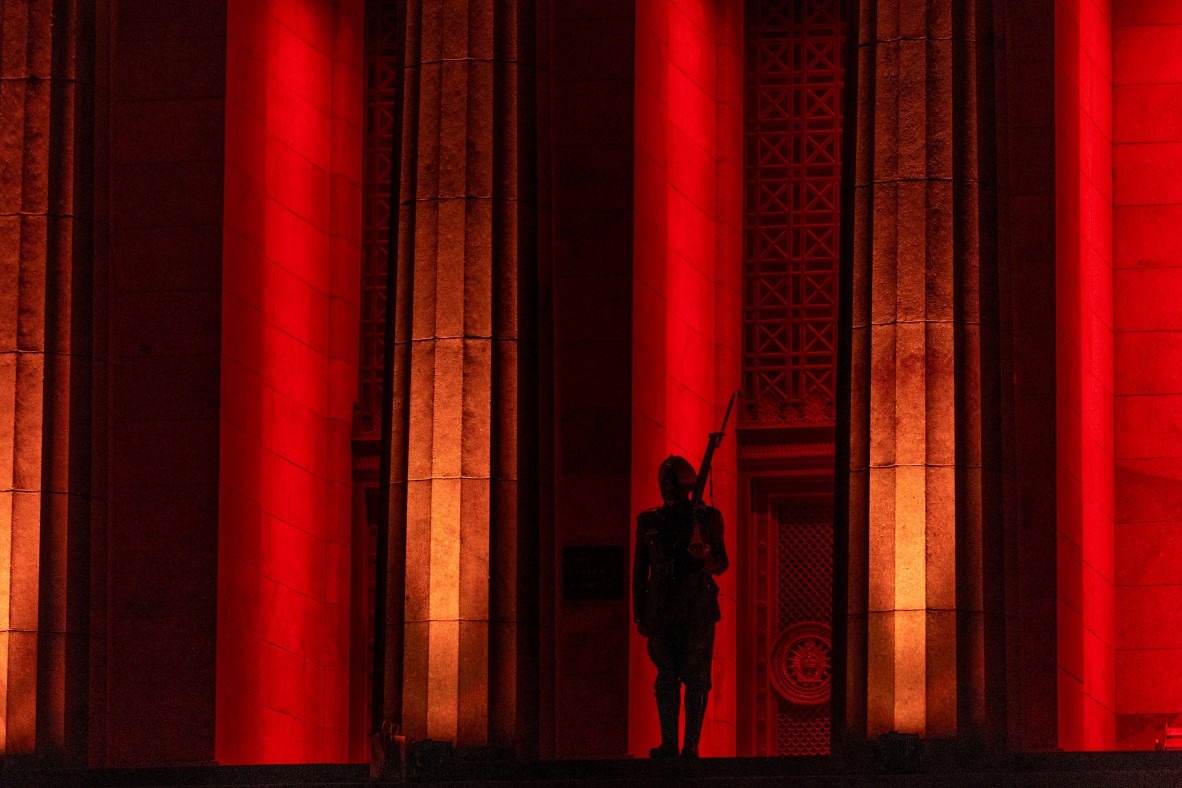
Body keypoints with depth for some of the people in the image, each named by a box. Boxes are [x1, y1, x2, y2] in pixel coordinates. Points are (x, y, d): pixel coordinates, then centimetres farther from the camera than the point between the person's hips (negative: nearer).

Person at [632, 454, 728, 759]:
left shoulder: (708, 518, 4)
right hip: (660, 612, 2)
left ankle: (691, 745, -6)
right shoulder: (648, 522, 10)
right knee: (666, 677, 2)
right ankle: (669, 744, 4)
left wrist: (705, 556, -21)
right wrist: (639, 615, 10)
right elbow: (640, 571, 13)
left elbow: (721, 564, 3)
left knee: (696, 678, -6)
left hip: (698, 610, -2)